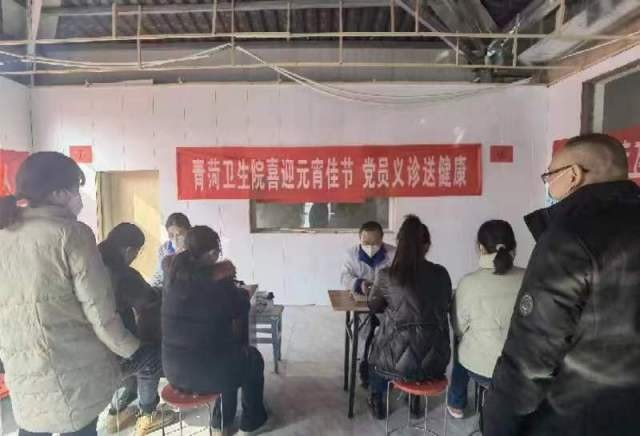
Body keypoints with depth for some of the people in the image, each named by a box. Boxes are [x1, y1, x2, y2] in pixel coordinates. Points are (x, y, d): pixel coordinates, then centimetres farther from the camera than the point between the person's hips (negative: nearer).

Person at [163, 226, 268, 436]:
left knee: (229, 348, 32)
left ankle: (223, 418, 43)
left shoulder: (176, 276, -3)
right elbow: (241, 311, 0)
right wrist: (242, 293, 18)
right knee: (253, 357, 24)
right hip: (207, 374, -6)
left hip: (173, 371, 6)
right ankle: (251, 418, 40)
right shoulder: (219, 282, -19)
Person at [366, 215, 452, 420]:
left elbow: (374, 306, 9)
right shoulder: (441, 274, -2)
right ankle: (414, 399, 51)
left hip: (400, 359, -3)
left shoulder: (386, 276, -10)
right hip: (435, 360, 3)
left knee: (377, 346, 31)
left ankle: (376, 401, 49)